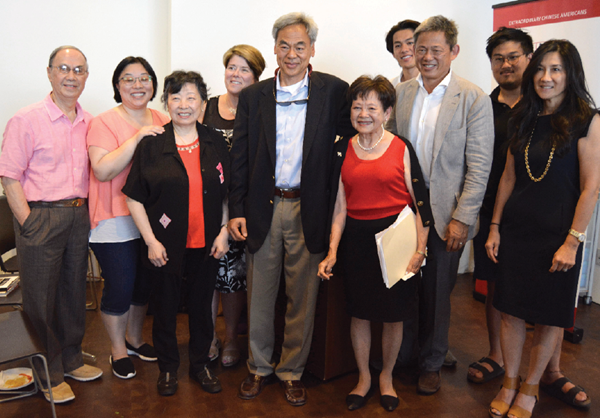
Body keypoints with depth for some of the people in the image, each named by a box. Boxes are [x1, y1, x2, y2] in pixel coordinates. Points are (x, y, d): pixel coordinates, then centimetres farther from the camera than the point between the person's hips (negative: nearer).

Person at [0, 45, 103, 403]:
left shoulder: (89, 123, 8)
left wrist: (87, 213, 8)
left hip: (78, 217, 5)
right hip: (42, 216, -5)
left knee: (74, 291, 16)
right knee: (41, 299, 5)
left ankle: (71, 360, 34)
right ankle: (49, 375, 22)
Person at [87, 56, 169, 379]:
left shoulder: (162, 122, 7)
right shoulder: (104, 123, -9)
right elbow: (102, 171, -20)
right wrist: (136, 138, -25)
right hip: (116, 222, -5)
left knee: (144, 285, 17)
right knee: (119, 288, 3)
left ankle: (135, 339, 39)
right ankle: (118, 350, 26)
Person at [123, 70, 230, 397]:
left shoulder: (215, 143, 1)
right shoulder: (151, 146, -6)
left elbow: (227, 193, 6)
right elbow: (135, 199, -5)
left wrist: (224, 232, -1)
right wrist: (151, 241, -9)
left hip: (206, 244, 2)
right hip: (166, 245, -1)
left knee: (201, 306, 14)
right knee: (165, 307, 13)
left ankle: (200, 364, 34)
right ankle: (168, 368, 34)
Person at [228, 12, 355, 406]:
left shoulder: (333, 90, 0)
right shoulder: (253, 96, 5)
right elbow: (239, 158, 5)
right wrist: (236, 210, -1)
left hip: (308, 211, -1)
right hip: (263, 209, 2)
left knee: (303, 297, 10)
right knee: (259, 295, 12)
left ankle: (292, 370, 30)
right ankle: (259, 367, 33)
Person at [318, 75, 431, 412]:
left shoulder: (401, 148, -4)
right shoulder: (342, 150, 4)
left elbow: (420, 201, -5)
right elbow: (340, 206, 4)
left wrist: (420, 249, -10)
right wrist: (332, 252, -1)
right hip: (357, 239, 2)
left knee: (393, 314, 11)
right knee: (359, 312, 12)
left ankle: (386, 377, 35)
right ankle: (364, 377, 35)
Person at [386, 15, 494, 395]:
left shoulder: (474, 99, -4)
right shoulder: (401, 93, 7)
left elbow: (479, 166, -7)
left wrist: (461, 219, -12)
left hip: (445, 216, -2)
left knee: (436, 295, 9)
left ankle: (431, 364, 30)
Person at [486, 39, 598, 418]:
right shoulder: (524, 120, 8)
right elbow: (508, 178, 9)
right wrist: (494, 227, 6)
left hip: (558, 235, -4)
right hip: (516, 231, 4)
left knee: (550, 316, 9)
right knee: (511, 311, 9)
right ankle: (509, 383, 27)